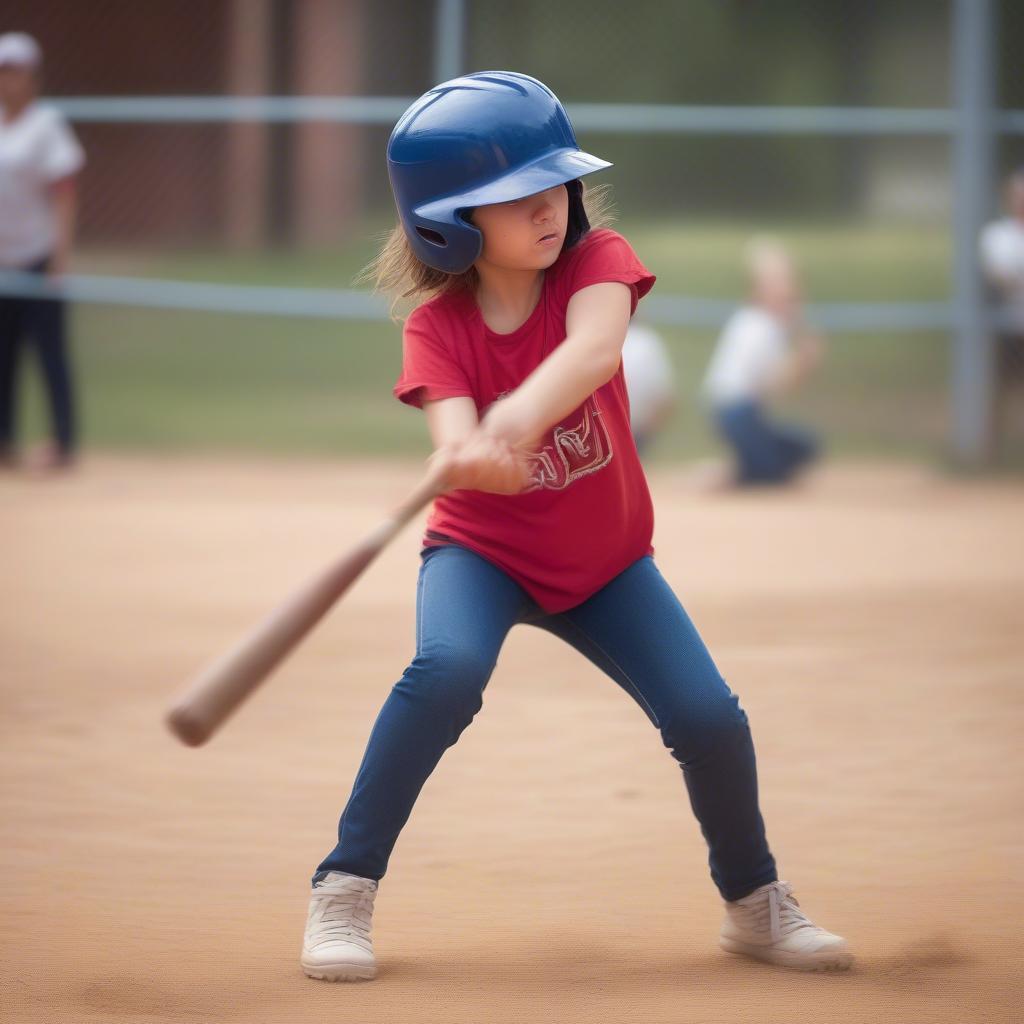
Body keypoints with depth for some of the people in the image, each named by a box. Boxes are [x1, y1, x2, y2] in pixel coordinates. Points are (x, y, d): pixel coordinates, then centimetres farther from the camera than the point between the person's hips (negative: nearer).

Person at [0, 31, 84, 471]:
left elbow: (63, 194, -8)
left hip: (36, 256, -6)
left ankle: (63, 443, -2)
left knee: (49, 348, -5)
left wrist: (60, 256, -15)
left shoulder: (46, 124, -4)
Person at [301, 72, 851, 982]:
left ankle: (755, 902, 16)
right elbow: (455, 442, -35)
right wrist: (471, 454, -61)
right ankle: (344, 890, -21)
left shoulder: (595, 262, -17)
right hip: (482, 551, -2)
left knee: (709, 716, -12)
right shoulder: (438, 326, -17)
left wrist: (513, 422, -60)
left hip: (605, 559, 2)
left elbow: (593, 349, -40)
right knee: (447, 667, -32)